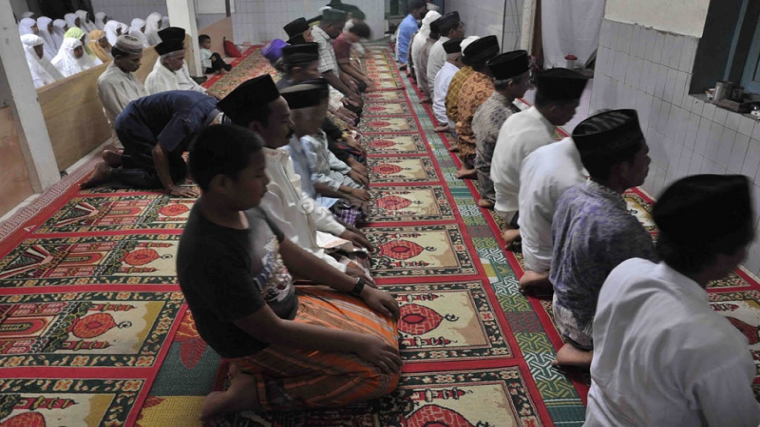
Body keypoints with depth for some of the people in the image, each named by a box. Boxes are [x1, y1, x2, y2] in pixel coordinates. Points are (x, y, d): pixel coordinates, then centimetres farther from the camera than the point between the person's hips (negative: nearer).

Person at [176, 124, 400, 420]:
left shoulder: (243, 205, -9)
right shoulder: (212, 255, -34)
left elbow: (292, 254, 4)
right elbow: (271, 331, -27)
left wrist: (361, 290, 4)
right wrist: (358, 343, -21)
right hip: (261, 343, -8)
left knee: (384, 320, 11)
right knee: (380, 372, -10)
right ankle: (254, 392, -5)